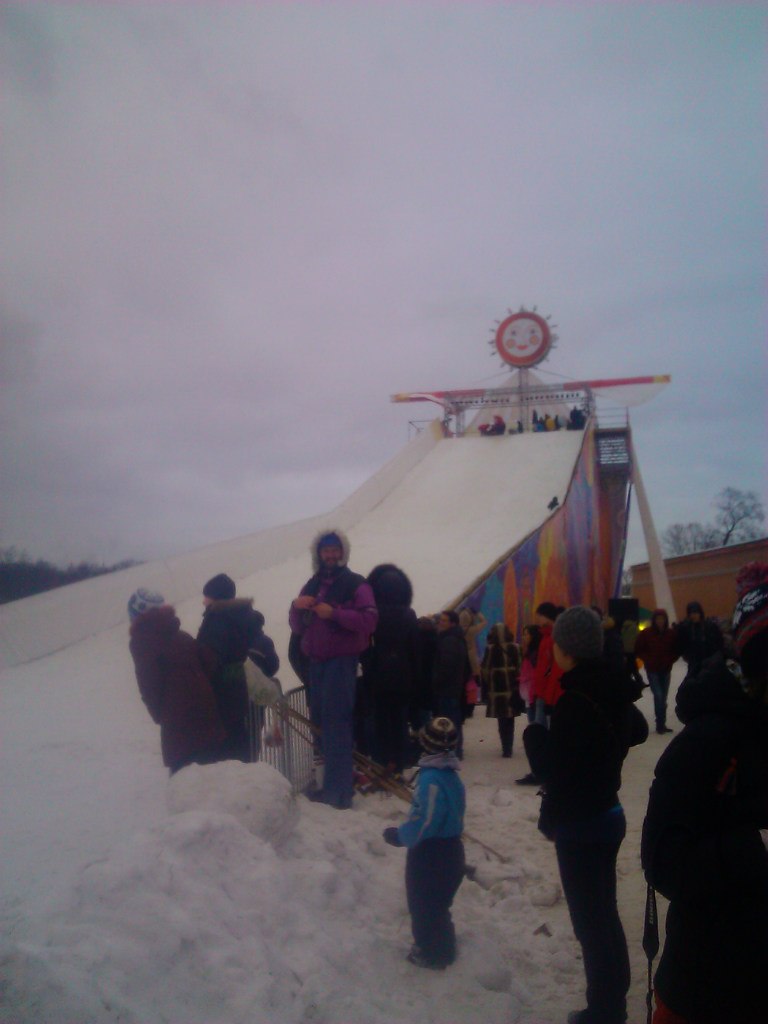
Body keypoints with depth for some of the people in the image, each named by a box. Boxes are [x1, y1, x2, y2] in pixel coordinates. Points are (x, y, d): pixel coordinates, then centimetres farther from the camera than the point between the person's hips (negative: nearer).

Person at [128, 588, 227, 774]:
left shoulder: (142, 642, -5)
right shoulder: (181, 636, 12)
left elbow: (149, 686, -10)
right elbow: (209, 663, 8)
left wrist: (159, 713, 4)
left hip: (178, 723, -6)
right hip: (206, 712, 6)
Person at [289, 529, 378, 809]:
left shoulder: (355, 584, -5)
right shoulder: (311, 585, 15)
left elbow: (369, 620, -17)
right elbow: (298, 627, 15)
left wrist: (335, 613, -26)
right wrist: (296, 607, -7)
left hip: (342, 661, -7)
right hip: (316, 661, 7)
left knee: (336, 725, -10)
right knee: (320, 721, 11)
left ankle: (339, 790, -7)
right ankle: (332, 783, 21)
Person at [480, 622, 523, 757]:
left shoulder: (491, 648, -5)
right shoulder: (515, 647, 2)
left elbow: (485, 670, -4)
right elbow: (520, 667, 2)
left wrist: (485, 687, 7)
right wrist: (518, 685, 9)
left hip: (496, 689, -2)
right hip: (512, 689, 2)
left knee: (502, 721, 3)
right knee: (510, 720, 10)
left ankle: (506, 748, -1)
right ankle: (508, 748, 10)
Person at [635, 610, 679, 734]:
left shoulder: (672, 633, -2)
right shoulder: (646, 633, -8)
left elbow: (677, 650, 8)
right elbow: (638, 650, -2)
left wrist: (670, 660, -6)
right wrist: (648, 660, -10)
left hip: (666, 670, 3)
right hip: (652, 670, -3)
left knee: (663, 697, 9)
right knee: (658, 695, -12)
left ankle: (661, 724, 18)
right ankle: (661, 723, -3)